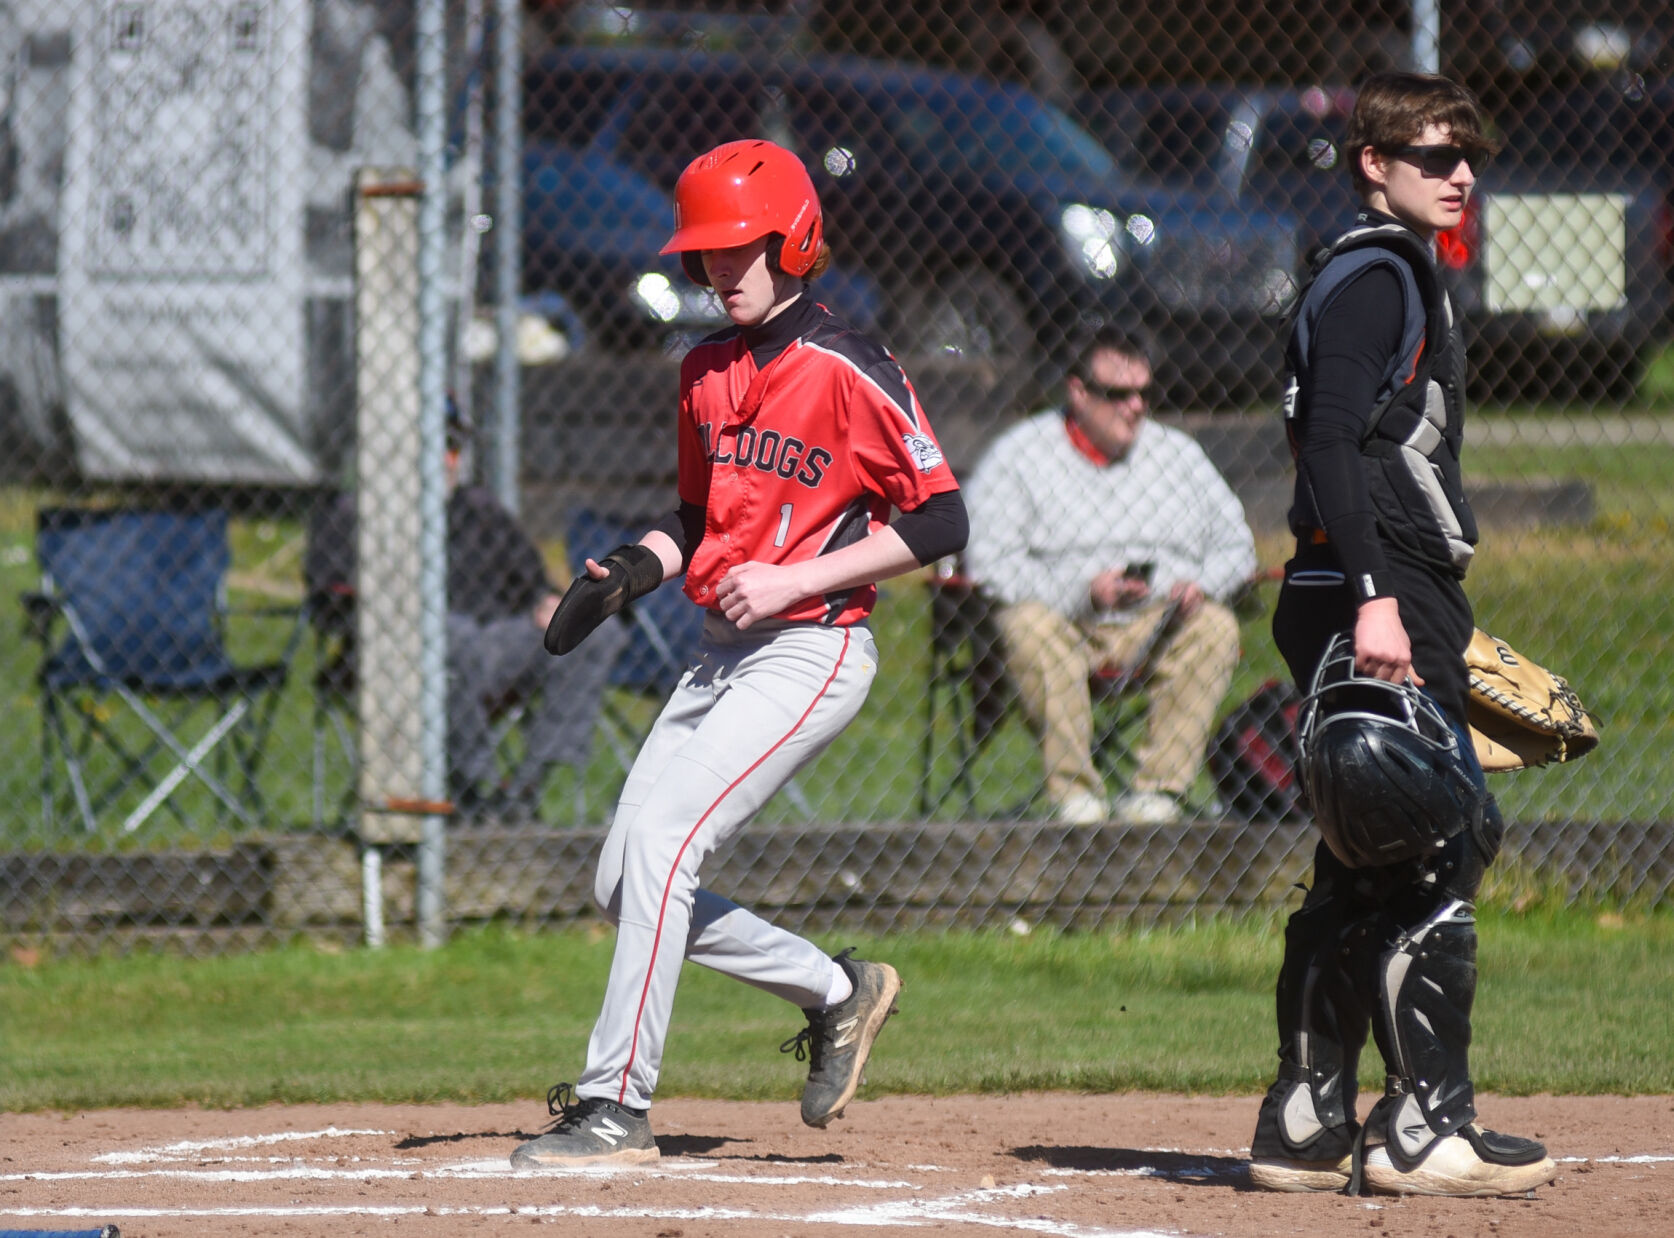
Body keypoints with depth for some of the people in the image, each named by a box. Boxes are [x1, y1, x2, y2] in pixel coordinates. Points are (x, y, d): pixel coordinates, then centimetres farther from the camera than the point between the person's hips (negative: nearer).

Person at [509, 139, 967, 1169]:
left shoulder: (849, 371, -12)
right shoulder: (707, 373, 12)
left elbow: (939, 521, -13)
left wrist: (791, 579, -18)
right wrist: (640, 568, 3)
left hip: (812, 650, -9)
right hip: (723, 652, 9)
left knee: (661, 835, -21)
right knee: (626, 887, 5)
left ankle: (618, 1104, -18)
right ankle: (838, 990, 22)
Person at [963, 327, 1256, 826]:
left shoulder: (1177, 453, 14)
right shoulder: (1017, 456, 0)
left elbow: (1234, 545, 15)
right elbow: (990, 560, -11)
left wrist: (1201, 584, -10)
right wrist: (1087, 592, -23)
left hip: (1159, 624, 3)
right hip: (1064, 621, -3)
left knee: (1217, 627, -26)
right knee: (1028, 623, -35)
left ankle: (1156, 793, -25)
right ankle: (1075, 794, -31)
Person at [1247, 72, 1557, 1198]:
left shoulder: (1405, 278, 23)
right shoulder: (1373, 277, -9)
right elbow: (1333, 442, -20)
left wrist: (1437, 620, 26)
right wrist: (1373, 597, -28)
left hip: (1395, 601, 11)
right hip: (1373, 599, -11)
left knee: (1366, 862, 11)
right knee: (1446, 835, -13)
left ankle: (1307, 1123, 14)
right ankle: (1425, 1126, -15)